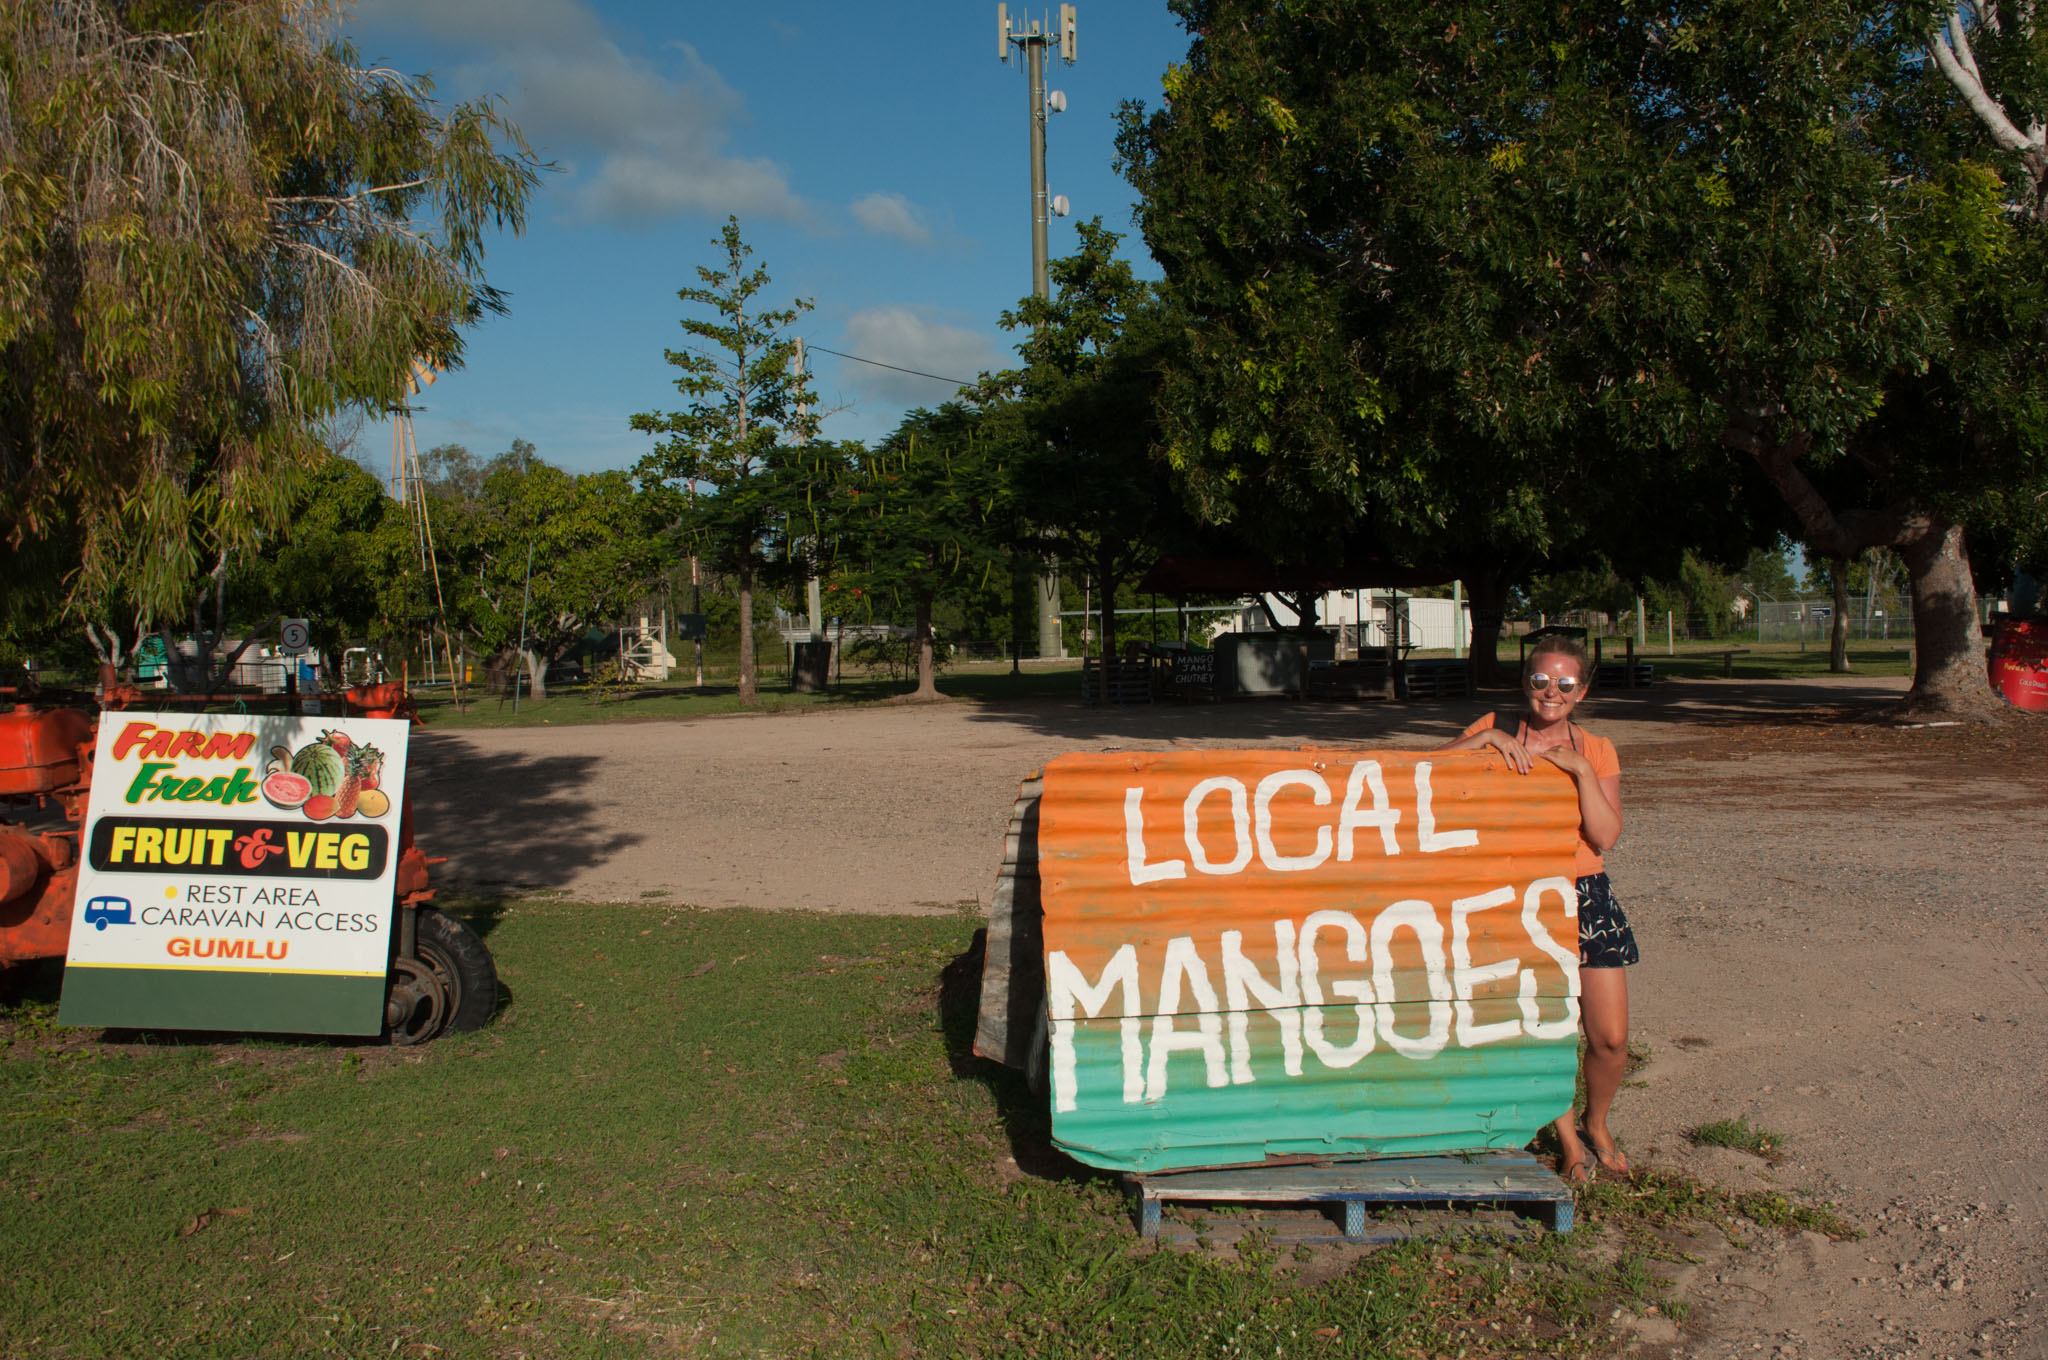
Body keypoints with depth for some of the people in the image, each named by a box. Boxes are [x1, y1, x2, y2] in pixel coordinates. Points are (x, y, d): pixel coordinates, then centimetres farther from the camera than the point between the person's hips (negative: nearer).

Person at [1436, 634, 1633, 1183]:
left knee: (1610, 1037, 3)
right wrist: (1486, 739, -19)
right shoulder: (1497, 731, 2)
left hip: (1586, 899, 2)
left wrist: (1580, 770, -16)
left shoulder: (1596, 751, 4)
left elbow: (1605, 837, -8)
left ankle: (1597, 1126, 32)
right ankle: (1569, 1142, 25)